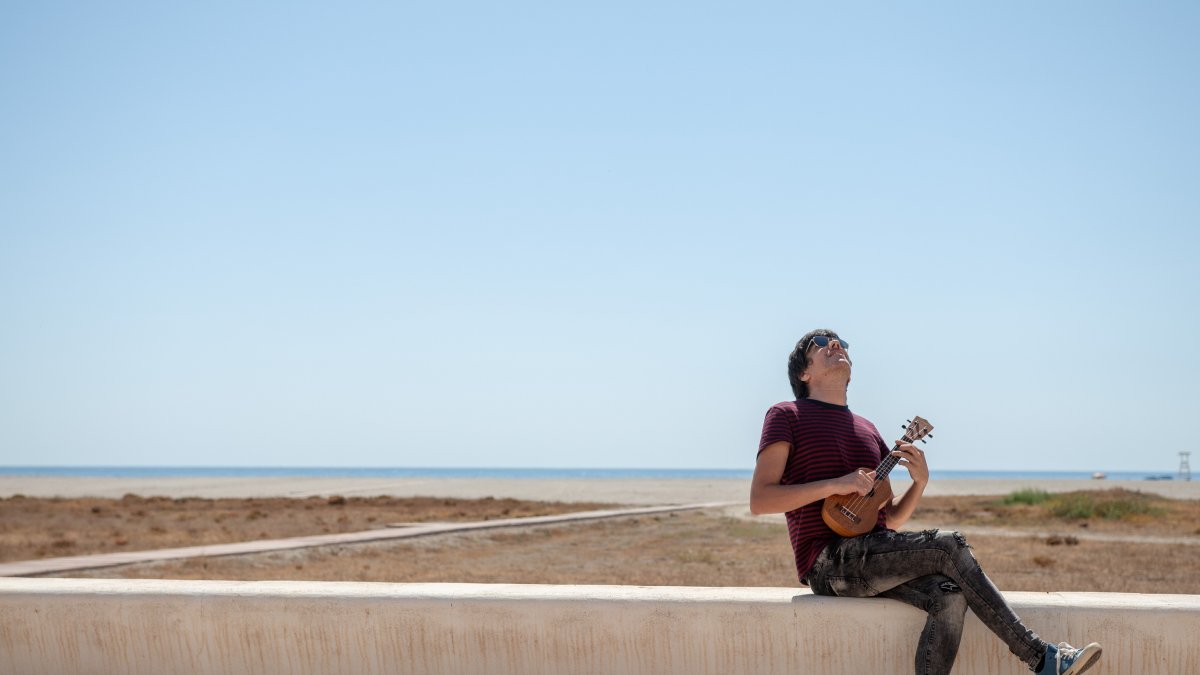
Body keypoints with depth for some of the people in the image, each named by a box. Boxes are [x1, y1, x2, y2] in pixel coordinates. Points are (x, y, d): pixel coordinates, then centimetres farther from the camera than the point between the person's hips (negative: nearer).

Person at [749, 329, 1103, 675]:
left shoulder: (866, 429, 24)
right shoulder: (786, 415, 4)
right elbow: (759, 499, -8)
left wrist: (920, 481, 2)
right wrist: (835, 484, -17)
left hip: (872, 560, 6)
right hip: (828, 561, -6)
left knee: (949, 595, -23)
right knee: (950, 545, -21)